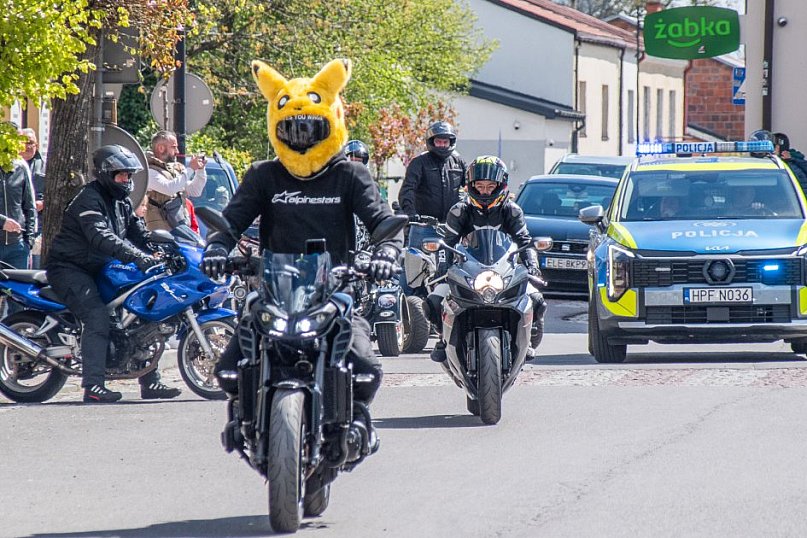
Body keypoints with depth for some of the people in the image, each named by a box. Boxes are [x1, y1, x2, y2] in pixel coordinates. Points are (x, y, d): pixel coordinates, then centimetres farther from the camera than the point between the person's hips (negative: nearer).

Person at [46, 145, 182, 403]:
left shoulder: (122, 202, 13)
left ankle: (150, 382, 11)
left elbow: (138, 233, 11)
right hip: (69, 268, -10)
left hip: (100, 270, 10)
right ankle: (93, 386, -34)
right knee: (97, 315, -29)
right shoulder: (89, 200, -18)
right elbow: (101, 238, -33)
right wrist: (137, 256, -42)